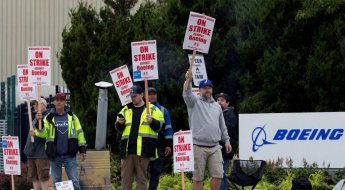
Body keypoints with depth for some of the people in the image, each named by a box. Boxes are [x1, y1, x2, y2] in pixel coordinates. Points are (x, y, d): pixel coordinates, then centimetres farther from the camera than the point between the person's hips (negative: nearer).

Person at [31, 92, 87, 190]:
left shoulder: (72, 117, 6)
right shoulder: (49, 118, 5)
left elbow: (79, 133, 8)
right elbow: (43, 133, -7)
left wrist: (82, 150, 3)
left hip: (70, 155, -1)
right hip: (55, 155, 1)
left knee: (74, 180, -2)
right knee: (56, 181, 8)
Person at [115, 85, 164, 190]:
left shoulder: (153, 109, 5)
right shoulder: (125, 110, 16)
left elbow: (159, 126, 0)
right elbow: (118, 128, 18)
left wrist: (152, 121, -19)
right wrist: (120, 123, -4)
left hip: (143, 150, -4)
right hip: (127, 149, 4)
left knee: (141, 177, 1)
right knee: (125, 176, 3)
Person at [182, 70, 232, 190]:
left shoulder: (217, 106, 18)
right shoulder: (195, 102, 3)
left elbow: (222, 126, 23)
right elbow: (187, 94, -19)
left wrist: (226, 140, 17)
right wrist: (188, 79, -36)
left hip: (215, 147, 4)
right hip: (198, 147, -4)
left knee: (218, 175, -2)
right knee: (198, 177, -1)